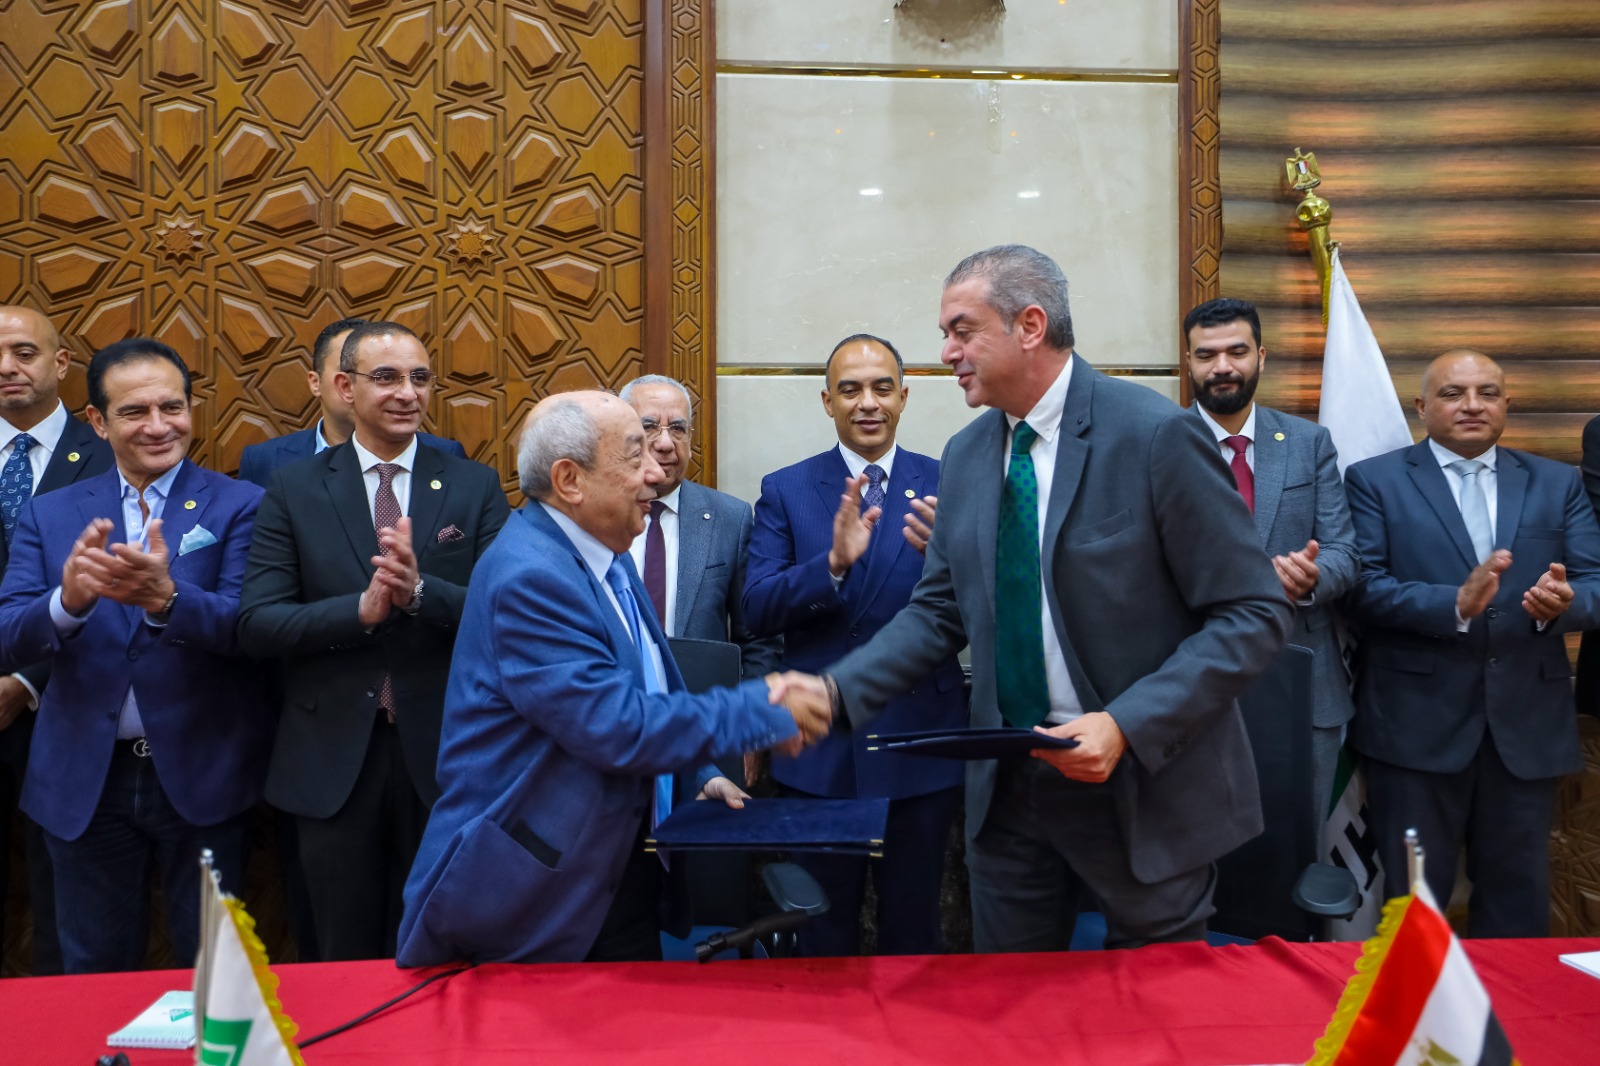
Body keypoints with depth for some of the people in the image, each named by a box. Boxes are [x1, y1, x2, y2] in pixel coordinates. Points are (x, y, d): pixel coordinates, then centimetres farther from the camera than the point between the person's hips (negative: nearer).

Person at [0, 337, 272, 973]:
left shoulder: (239, 507, -4)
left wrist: (164, 598, -35)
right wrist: (68, 599, -27)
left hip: (201, 775, -2)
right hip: (85, 780, 3)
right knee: (94, 973, 19)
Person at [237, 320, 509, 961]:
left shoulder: (476, 487, 1)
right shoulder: (294, 489, 2)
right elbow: (256, 624, -6)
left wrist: (419, 590, -24)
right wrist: (362, 609, -21)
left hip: (444, 754, 0)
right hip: (333, 758, 0)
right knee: (345, 962, 15)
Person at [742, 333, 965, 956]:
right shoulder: (785, 491, 2)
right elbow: (757, 610, -9)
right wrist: (834, 562, -25)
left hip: (920, 746, 0)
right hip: (819, 748, 0)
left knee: (913, 931, 16)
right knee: (824, 934, 16)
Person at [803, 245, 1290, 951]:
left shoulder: (1156, 434, -15)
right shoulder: (965, 455, 4)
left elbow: (1253, 615, -14)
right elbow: (939, 609, 9)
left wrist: (1126, 726, -24)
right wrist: (836, 691, -5)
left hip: (1145, 786, -5)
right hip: (1008, 787, 5)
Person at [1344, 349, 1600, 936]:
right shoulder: (1374, 481, 1)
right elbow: (1364, 587, -10)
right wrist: (1456, 603, -25)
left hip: (1528, 726, 3)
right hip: (1417, 724, -3)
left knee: (1518, 901, 15)